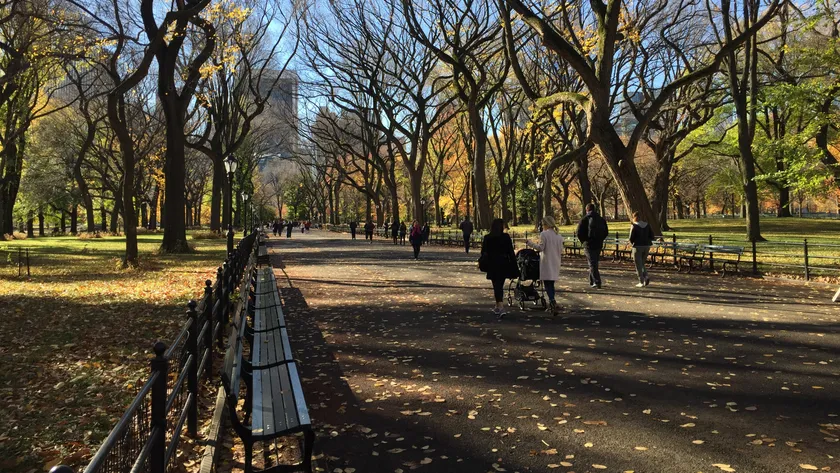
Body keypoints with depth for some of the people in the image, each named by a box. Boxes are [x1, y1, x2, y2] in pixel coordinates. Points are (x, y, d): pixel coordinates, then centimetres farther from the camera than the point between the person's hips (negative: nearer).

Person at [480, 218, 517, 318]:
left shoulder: (487, 238, -3)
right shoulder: (506, 237, -5)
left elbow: (484, 252, 1)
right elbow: (511, 252, -5)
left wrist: (481, 263, 14)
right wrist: (514, 265, 0)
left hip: (493, 265, -1)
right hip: (504, 264, 1)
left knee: (497, 286, -1)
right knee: (500, 285, 16)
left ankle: (501, 308, -15)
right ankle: (497, 307, 28)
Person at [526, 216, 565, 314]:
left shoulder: (544, 234, -10)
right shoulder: (559, 236, 9)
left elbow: (540, 248, -12)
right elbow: (561, 251, 10)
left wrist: (530, 243, -5)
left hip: (547, 262, -6)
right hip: (556, 262, 6)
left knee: (547, 283, -6)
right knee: (551, 283, 15)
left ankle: (553, 302, -21)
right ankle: (552, 304, 20)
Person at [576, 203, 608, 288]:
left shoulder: (585, 219, -7)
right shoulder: (601, 219, 9)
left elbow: (579, 232, -12)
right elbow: (606, 232, 11)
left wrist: (583, 241, 3)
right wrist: (600, 240, 15)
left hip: (589, 244, -5)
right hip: (599, 245, 5)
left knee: (592, 264, -3)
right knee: (594, 263, 17)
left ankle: (597, 282, -13)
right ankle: (592, 281, 25)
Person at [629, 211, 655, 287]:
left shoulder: (634, 226, -10)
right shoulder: (647, 225, 6)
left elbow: (631, 238, -11)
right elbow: (652, 236, 7)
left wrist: (632, 242, 9)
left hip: (638, 246, -5)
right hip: (647, 246, 5)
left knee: (638, 265, 4)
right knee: (642, 263, 21)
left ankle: (641, 282, 3)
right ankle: (646, 277, 0)